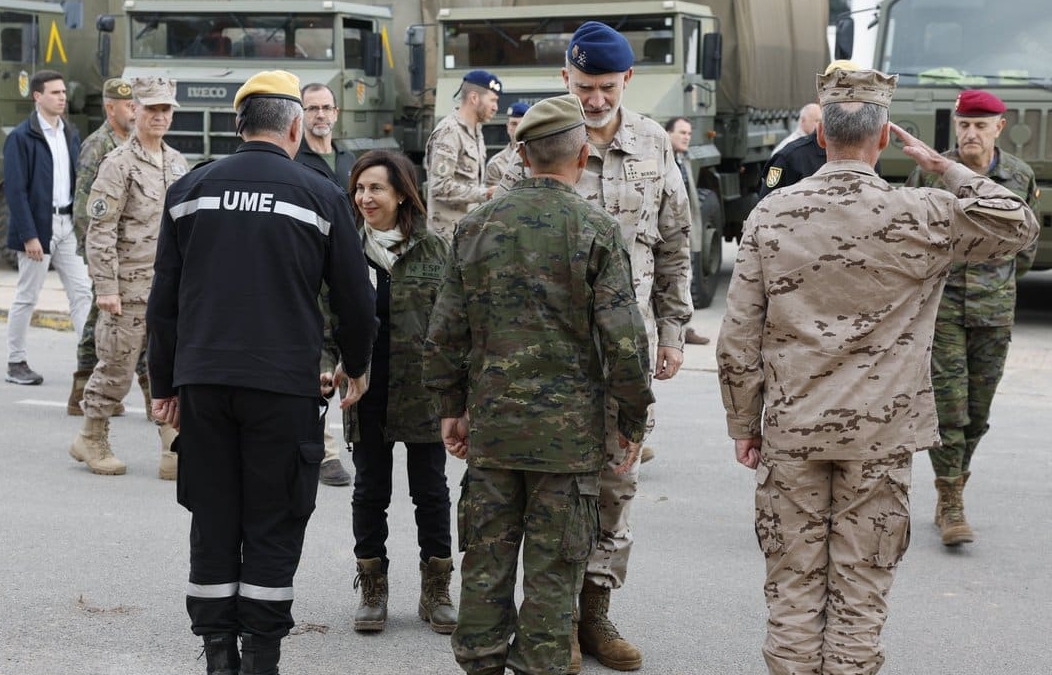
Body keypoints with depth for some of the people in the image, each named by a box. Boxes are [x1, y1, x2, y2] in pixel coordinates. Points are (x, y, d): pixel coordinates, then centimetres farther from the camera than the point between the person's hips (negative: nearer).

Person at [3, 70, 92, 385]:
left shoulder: (71, 135, 11)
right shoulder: (21, 137, -9)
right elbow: (15, 190, -13)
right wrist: (28, 236, -17)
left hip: (68, 224, 6)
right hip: (38, 225, -6)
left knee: (82, 291, 0)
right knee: (27, 296, 3)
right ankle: (16, 363, 13)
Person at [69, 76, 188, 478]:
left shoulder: (177, 162, 12)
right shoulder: (119, 165, -8)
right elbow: (100, 232, -12)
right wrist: (106, 287, -17)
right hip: (130, 288, -6)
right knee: (117, 368, 4)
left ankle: (176, 455, 3)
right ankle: (91, 440, 23)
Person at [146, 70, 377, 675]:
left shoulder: (190, 190, 7)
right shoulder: (321, 195, -2)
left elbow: (164, 300, 9)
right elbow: (355, 297, 4)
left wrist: (166, 384, 17)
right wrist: (356, 366, 21)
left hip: (202, 379, 3)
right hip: (284, 386, -3)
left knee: (213, 523, 9)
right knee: (273, 528, 4)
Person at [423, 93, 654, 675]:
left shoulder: (477, 225, 4)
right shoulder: (596, 230, -8)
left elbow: (445, 329, 7)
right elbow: (622, 337, -10)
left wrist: (451, 404, 17)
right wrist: (633, 419, 0)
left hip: (490, 423, 4)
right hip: (569, 427, -4)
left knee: (486, 556, 11)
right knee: (553, 565, 4)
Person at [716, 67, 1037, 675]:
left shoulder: (771, 215, -3)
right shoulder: (920, 217, -8)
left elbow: (738, 340, -2)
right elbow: (1021, 226, 8)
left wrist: (744, 425, 9)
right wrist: (945, 167, 8)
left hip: (790, 429, 1)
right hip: (880, 436, -1)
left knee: (793, 587, 9)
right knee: (860, 594, 7)